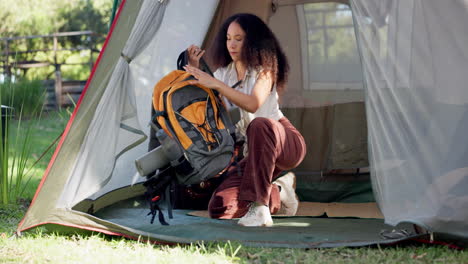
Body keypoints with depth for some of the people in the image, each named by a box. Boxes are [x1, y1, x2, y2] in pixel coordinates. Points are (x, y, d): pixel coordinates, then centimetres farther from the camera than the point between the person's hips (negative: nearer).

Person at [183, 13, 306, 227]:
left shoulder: (264, 69, -11)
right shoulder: (223, 74, 7)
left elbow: (253, 104, -30)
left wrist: (216, 84, -35)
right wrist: (194, 69, -6)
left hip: (287, 145, -6)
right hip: (254, 152, 6)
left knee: (260, 125, -43)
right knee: (219, 209, -14)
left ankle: (259, 207, -40)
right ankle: (278, 194, 11)